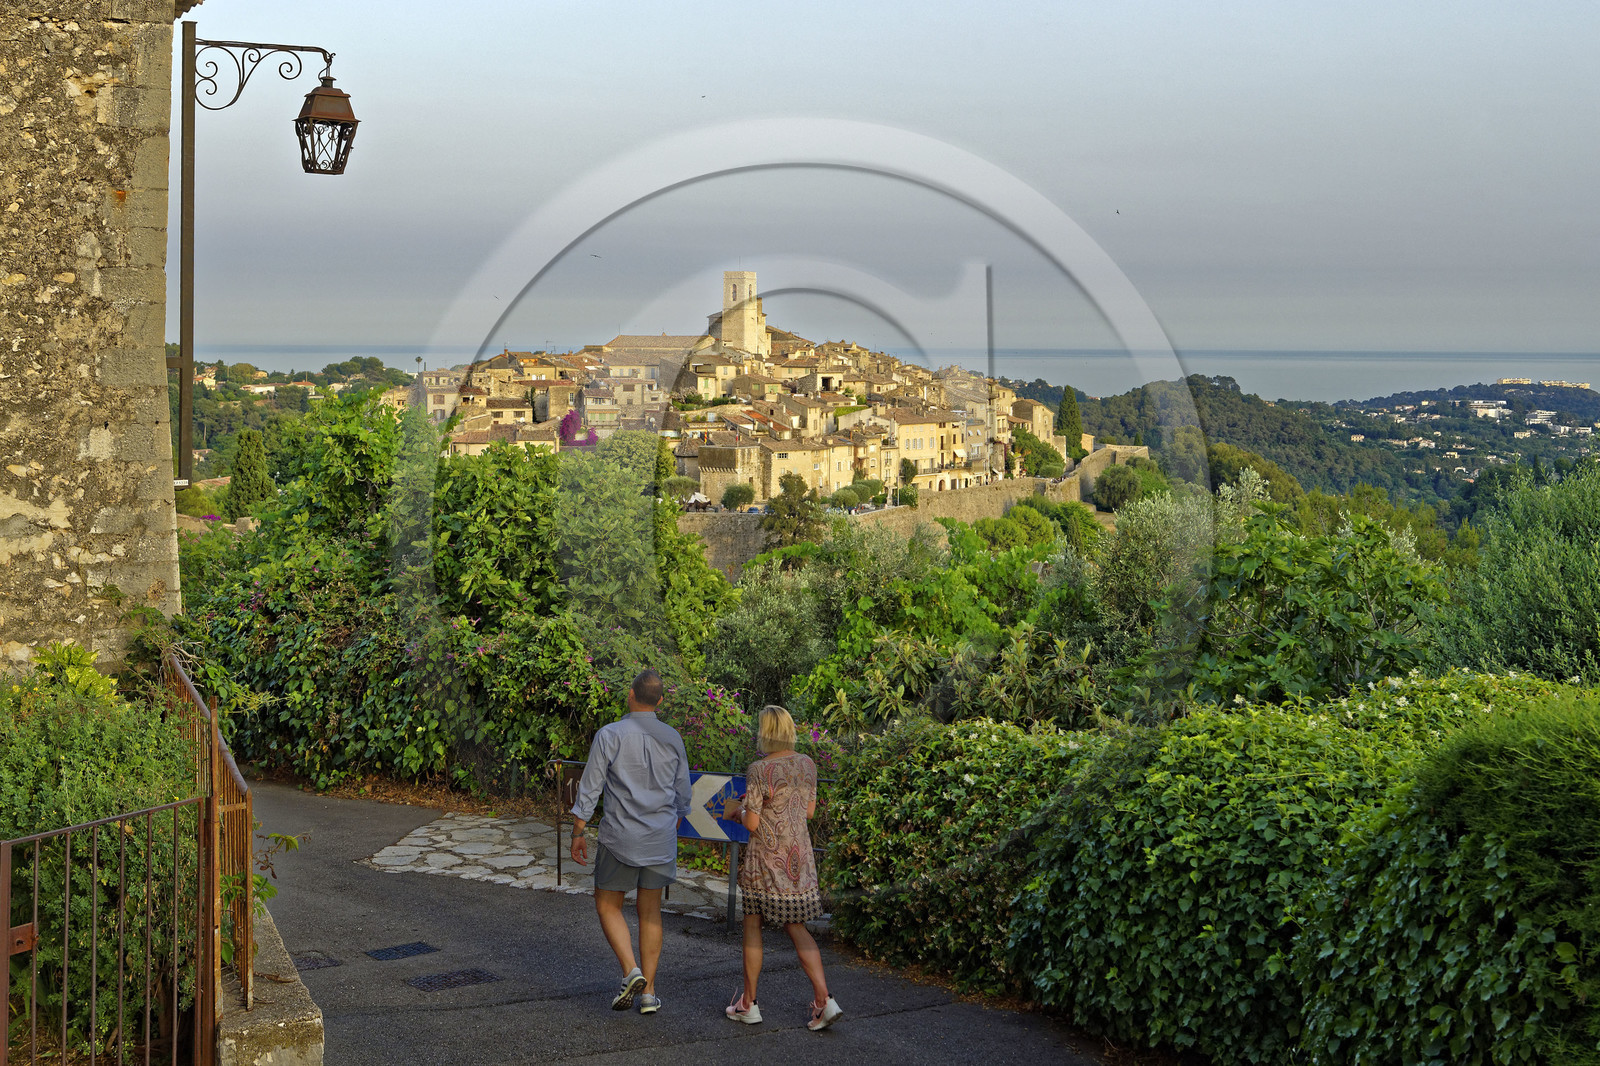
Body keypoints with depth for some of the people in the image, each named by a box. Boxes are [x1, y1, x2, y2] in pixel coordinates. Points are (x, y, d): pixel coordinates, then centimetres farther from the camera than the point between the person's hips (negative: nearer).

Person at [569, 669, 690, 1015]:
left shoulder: (609, 735, -10)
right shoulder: (672, 738, 3)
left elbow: (589, 789, -10)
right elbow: (682, 795, 12)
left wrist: (578, 834, -1)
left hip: (620, 839, -4)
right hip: (661, 840, 4)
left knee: (608, 906, 12)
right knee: (650, 912, 12)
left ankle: (631, 972, -8)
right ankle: (648, 992, 11)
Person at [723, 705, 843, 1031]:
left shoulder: (759, 770, -16)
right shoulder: (807, 764, 4)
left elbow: (751, 823, -15)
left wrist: (738, 809, 6)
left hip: (766, 856, -6)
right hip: (800, 856, 6)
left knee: (752, 925, 9)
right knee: (796, 927, 11)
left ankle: (748, 1003, 17)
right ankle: (824, 999, -2)